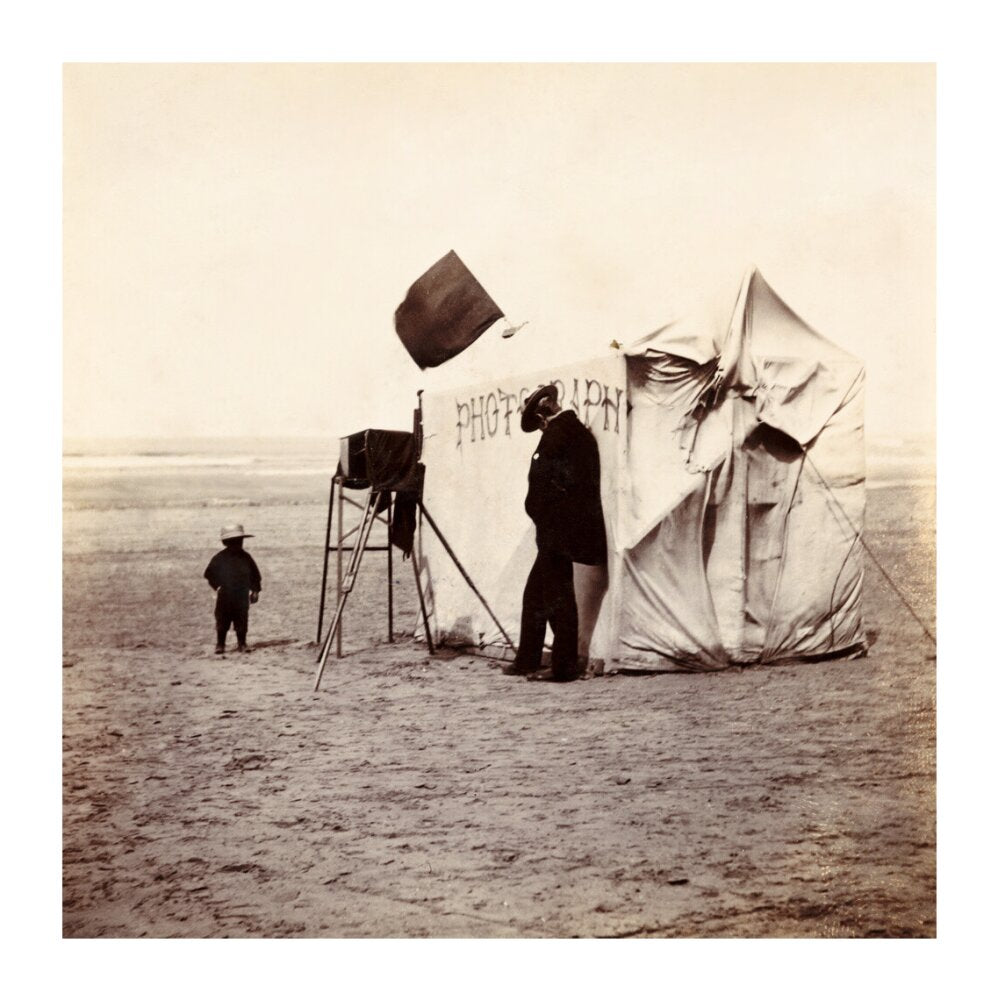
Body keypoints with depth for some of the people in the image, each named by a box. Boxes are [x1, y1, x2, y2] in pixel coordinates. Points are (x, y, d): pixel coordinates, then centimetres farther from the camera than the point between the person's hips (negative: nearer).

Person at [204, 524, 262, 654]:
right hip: (224, 596, -2)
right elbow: (209, 574, 0)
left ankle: (242, 644, 14)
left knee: (242, 621, 4)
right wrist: (217, 586, -9)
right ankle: (220, 644, 15)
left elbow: (254, 575, 10)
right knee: (222, 621, 4)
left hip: (242, 596, 2)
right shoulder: (219, 558, -3)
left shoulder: (246, 557, 4)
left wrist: (255, 590, 5)